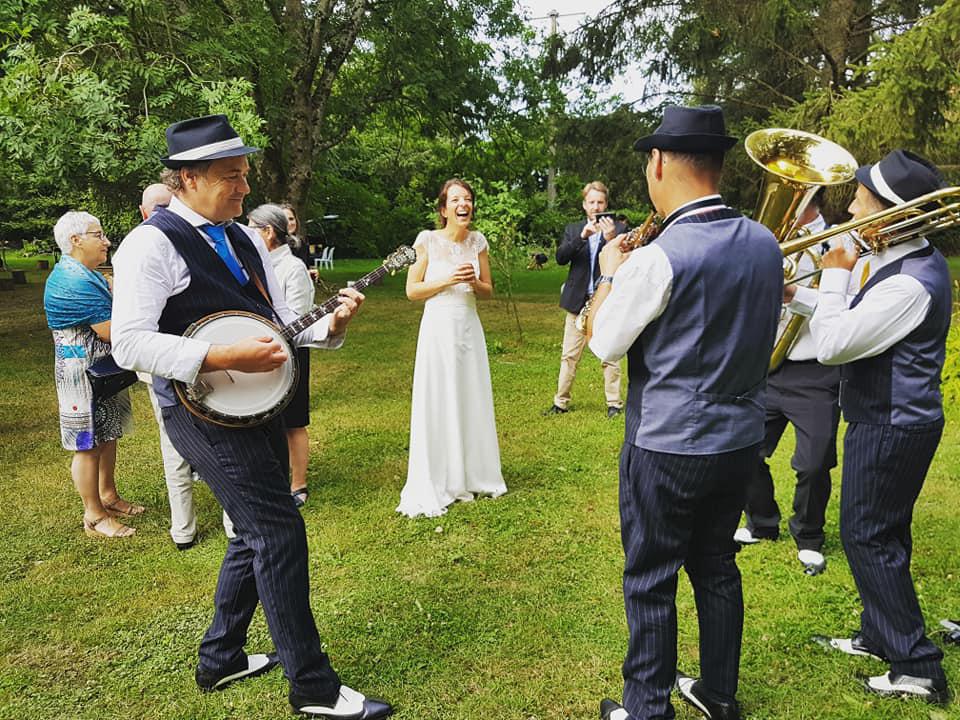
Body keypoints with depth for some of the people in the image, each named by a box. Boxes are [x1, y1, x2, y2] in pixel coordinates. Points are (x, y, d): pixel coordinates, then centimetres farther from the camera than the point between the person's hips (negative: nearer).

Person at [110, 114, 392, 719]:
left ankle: (221, 658, 36)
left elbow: (281, 323, 13)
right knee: (280, 532, -9)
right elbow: (129, 343, -19)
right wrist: (222, 357, -27)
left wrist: (331, 323, -7)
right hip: (203, 412, -8)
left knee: (257, 534, 16)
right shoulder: (152, 243, -11)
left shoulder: (245, 238, 13)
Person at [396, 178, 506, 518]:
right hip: (438, 328, -4)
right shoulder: (427, 240, -6)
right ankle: (432, 487, 12)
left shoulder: (477, 240, 5)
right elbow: (412, 290, -5)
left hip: (469, 328, 4)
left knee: (473, 402, 10)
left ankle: (473, 476, 26)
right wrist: (448, 280, -16)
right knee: (437, 405, 0)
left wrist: (474, 282, -10)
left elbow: (488, 290, 11)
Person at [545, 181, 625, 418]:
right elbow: (560, 257, -5)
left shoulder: (617, 229, 1)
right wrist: (582, 236, -19)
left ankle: (614, 403, 13)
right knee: (569, 356, 7)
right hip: (578, 301, 3)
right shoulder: (573, 230, 9)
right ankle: (561, 402, 16)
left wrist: (610, 239, -25)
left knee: (610, 356, 3)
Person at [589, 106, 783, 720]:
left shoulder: (658, 258, -22)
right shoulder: (766, 243, 0)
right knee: (717, 566, 22)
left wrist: (609, 274, 5)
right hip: (742, 438, 7)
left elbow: (605, 344, -11)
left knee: (650, 581, 10)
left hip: (667, 448, -7)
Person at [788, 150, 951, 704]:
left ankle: (918, 668, 12)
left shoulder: (910, 283, -27)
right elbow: (854, 316, 18)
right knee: (879, 533, 19)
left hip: (892, 428, -10)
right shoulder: (886, 258, 4)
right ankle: (878, 637, 36)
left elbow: (831, 345, -25)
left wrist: (834, 276, -14)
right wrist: (796, 295, 7)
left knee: (867, 535, 0)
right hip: (887, 418, 10)